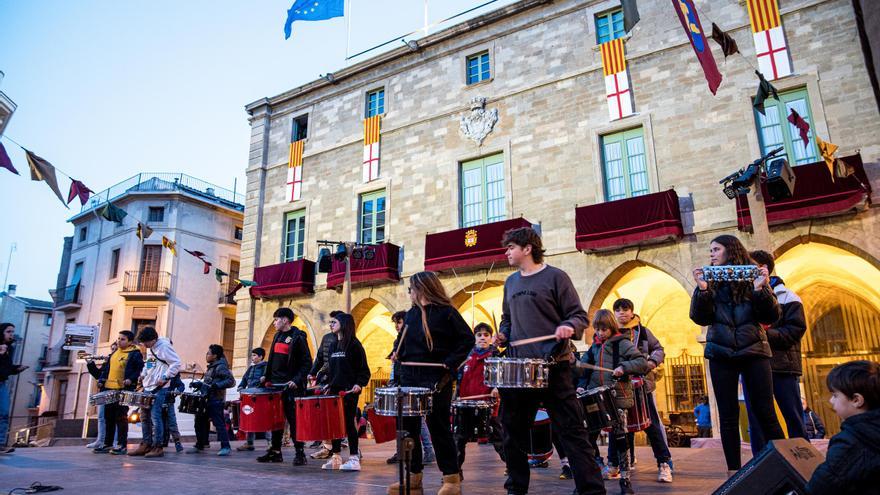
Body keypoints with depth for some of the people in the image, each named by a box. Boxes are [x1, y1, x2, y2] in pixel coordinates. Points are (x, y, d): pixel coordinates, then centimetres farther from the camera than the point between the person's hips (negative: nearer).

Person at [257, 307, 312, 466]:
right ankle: (275, 452, 19)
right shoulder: (277, 336, 14)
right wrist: (267, 376, 12)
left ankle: (300, 453, 2)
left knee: (293, 419, -4)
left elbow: (307, 363, -12)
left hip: (291, 386, -7)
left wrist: (297, 380, -20)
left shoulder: (298, 337, -8)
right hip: (275, 384, 7)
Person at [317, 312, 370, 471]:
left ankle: (354, 458, 3)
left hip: (349, 391, -7)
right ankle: (335, 456, 18)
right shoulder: (333, 345, 15)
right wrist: (328, 383, 10)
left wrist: (359, 383, -20)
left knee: (349, 422, -4)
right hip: (334, 389, 7)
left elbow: (363, 368, -8)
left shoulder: (354, 344, -7)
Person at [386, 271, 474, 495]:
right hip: (410, 378, 7)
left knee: (439, 427, -1)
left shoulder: (446, 312, -6)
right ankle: (413, 477, 20)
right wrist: (397, 352, 9)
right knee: (408, 426, 8)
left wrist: (451, 363, -16)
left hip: (436, 379, -7)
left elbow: (467, 339, -8)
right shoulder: (411, 314, 15)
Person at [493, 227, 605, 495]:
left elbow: (579, 315, -4)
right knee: (513, 430, 12)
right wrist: (502, 335, 5)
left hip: (553, 367, -6)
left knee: (571, 430, -3)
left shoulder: (555, 277, -3)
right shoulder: (510, 283, 15)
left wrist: (569, 327, -25)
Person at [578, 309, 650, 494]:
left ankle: (625, 478, 12)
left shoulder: (622, 343, -3)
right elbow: (585, 369, 16)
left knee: (619, 439, 0)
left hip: (617, 398, -5)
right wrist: (581, 386, 2)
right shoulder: (594, 347, 13)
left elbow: (642, 362, -10)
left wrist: (623, 367, -23)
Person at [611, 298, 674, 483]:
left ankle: (664, 464, 7)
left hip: (642, 384, -1)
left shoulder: (642, 331, 4)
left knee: (652, 424, 0)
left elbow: (658, 349, 9)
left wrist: (653, 361, -9)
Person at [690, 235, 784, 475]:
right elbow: (700, 319, -2)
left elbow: (772, 317, -1)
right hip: (721, 354, 2)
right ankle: (734, 471, 9)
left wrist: (760, 289, -17)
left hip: (754, 351, -1)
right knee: (728, 415, 3)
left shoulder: (753, 277, 5)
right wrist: (702, 290, -15)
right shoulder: (710, 282, 9)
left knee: (765, 412, -3)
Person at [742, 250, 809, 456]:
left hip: (782, 365, -3)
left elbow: (797, 329, -6)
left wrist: (766, 334, -18)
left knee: (794, 417, 4)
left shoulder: (785, 296, 4)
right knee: (756, 419, 4)